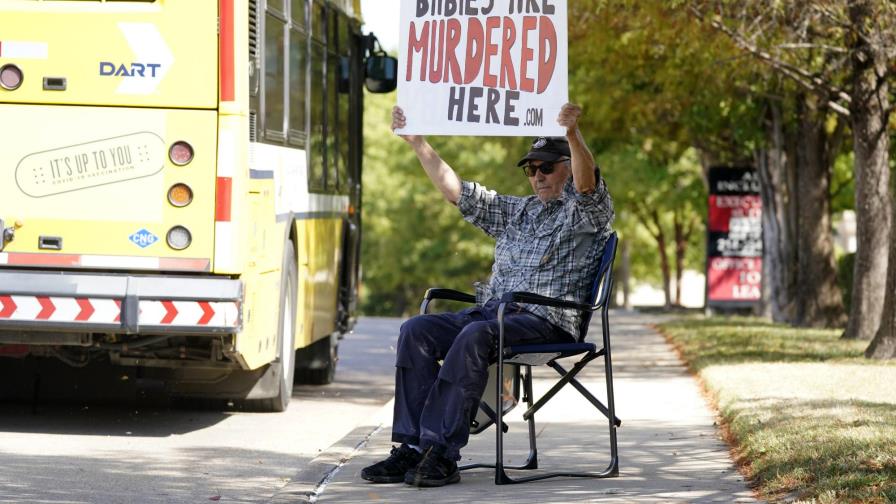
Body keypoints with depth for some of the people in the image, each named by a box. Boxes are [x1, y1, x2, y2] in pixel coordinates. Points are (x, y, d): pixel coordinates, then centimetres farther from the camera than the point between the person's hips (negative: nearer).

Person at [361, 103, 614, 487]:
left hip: (546, 321, -7)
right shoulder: (515, 211, 28)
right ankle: (412, 445, -25)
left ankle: (441, 452, -38)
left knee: (476, 336, -36)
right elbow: (457, 192, 28)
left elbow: (587, 183, -16)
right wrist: (417, 142, 21)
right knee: (416, 331, -17)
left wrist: (573, 135, -34)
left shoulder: (586, 211, 7)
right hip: (492, 311, 7)